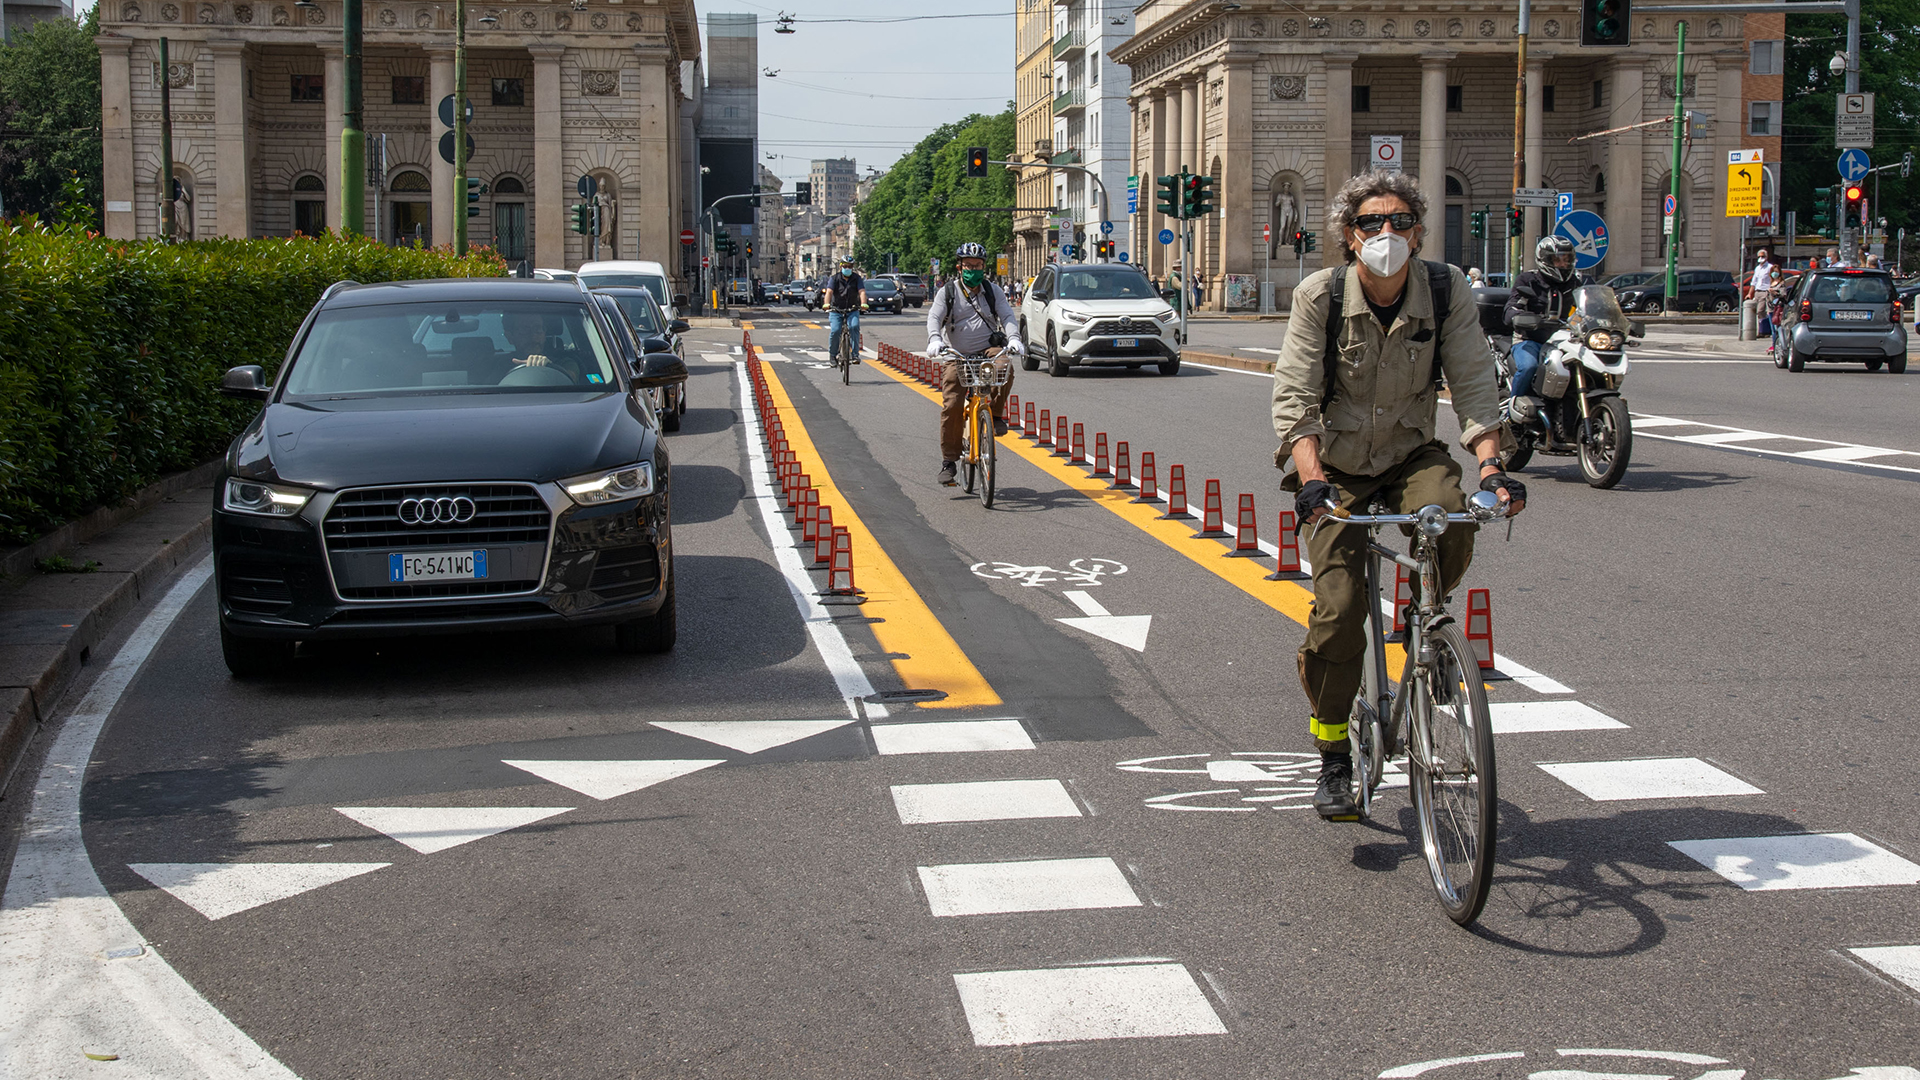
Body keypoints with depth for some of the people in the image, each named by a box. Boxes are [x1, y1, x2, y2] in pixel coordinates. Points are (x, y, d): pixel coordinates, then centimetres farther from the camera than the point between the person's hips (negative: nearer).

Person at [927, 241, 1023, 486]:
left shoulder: (993, 291, 9)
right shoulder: (948, 292, 5)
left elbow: (1007, 315, -1)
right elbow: (934, 317, -7)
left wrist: (1013, 338, -23)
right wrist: (934, 339, -29)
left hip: (988, 350, 1)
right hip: (957, 356, 0)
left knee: (1004, 367, -34)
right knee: (952, 406, -13)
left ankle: (996, 413, -9)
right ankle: (949, 461, -3)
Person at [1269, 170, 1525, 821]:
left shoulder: (1446, 291, -11)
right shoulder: (1321, 295, -15)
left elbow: (1475, 385, -13)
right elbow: (1294, 395, -20)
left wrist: (1490, 467, -28)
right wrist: (1312, 479, -35)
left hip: (1411, 455, 1)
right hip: (1335, 469, -1)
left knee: (1449, 516, -33)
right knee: (1339, 608, -13)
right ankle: (1333, 758, 6)